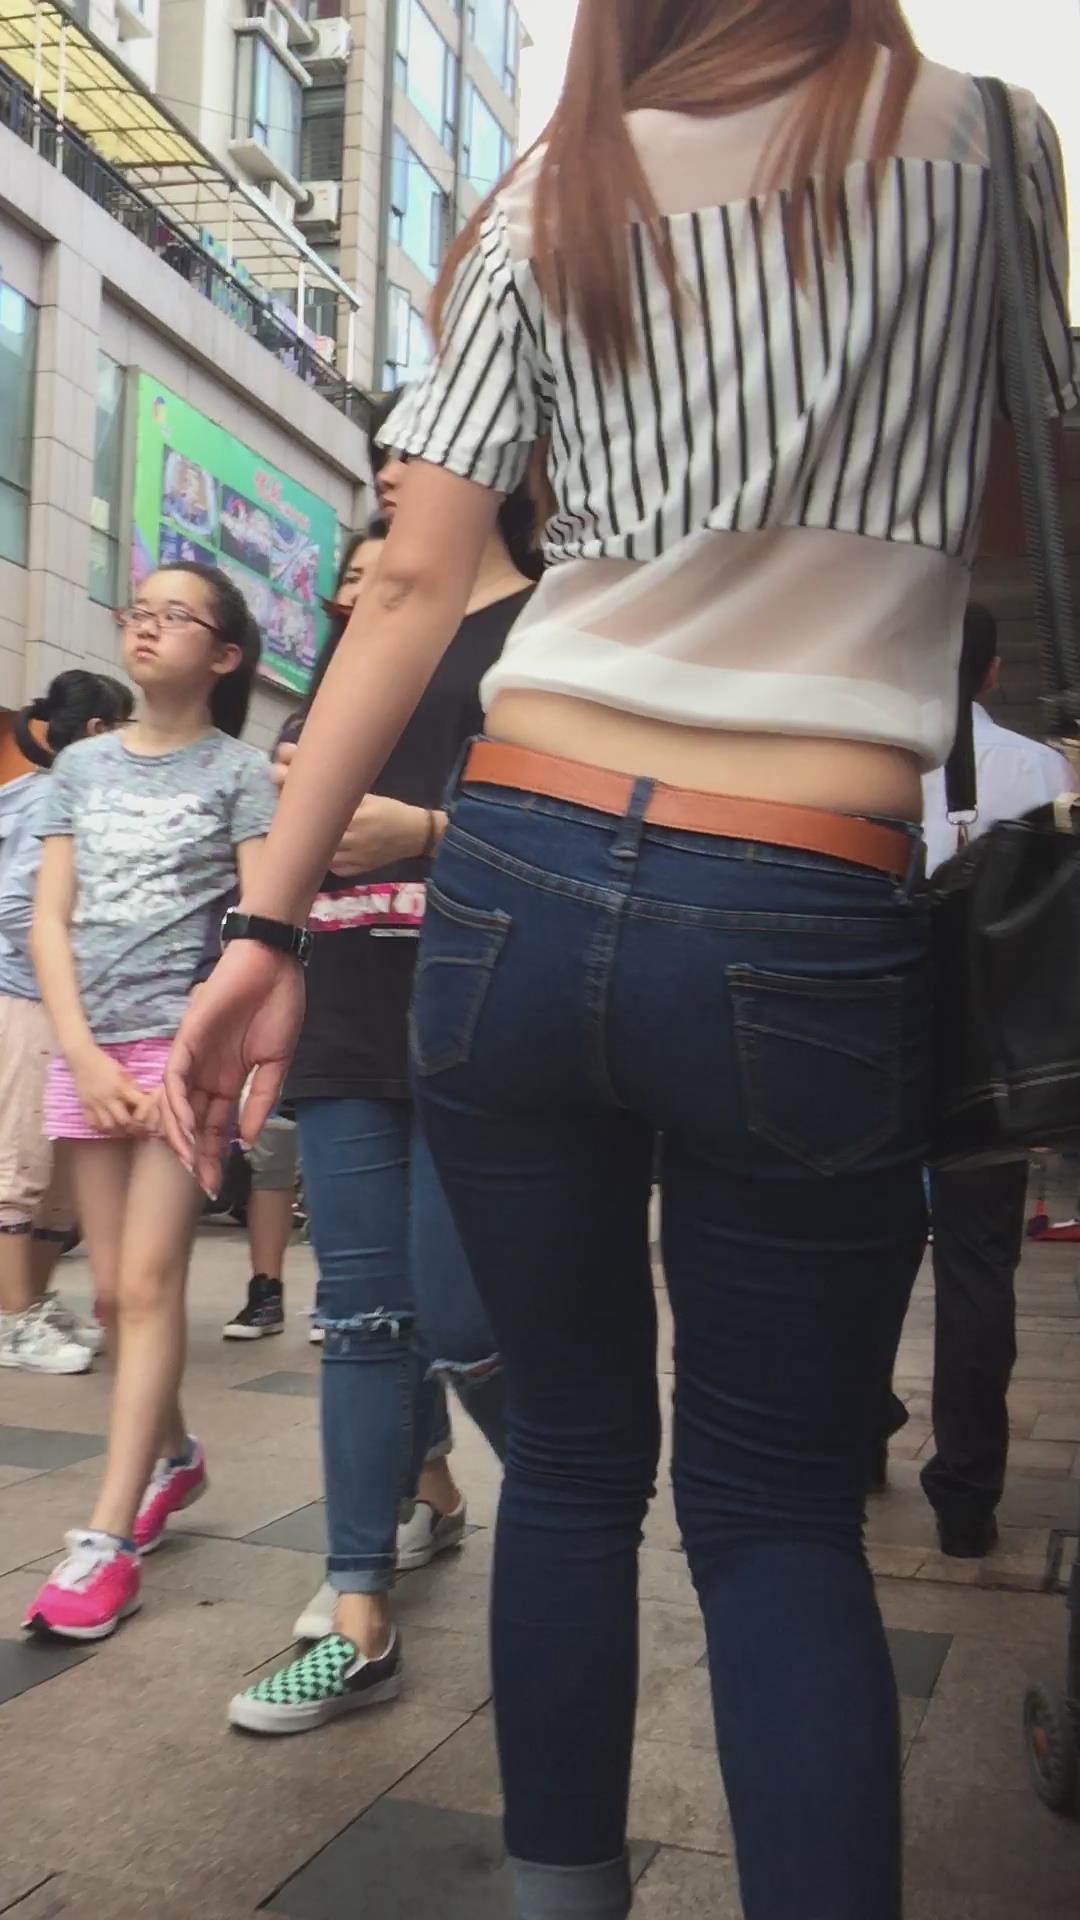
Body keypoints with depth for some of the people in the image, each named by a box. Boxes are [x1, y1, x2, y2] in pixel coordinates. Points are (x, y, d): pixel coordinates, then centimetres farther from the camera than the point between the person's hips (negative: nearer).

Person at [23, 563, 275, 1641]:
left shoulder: (241, 772, 1)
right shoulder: (81, 767, 12)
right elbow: (48, 921, 6)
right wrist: (85, 1055, -6)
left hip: (185, 1044, -4)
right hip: (87, 1049, 5)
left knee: (150, 1284, -9)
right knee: (113, 1291, 9)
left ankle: (105, 1541, -6)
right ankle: (175, 1456, 32)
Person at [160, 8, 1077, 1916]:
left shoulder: (539, 205, 12)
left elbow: (415, 586, 2)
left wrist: (269, 923, 1)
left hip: (517, 882, 3)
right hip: (809, 932, -2)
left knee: (571, 1452, 17)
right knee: (782, 1518, 11)